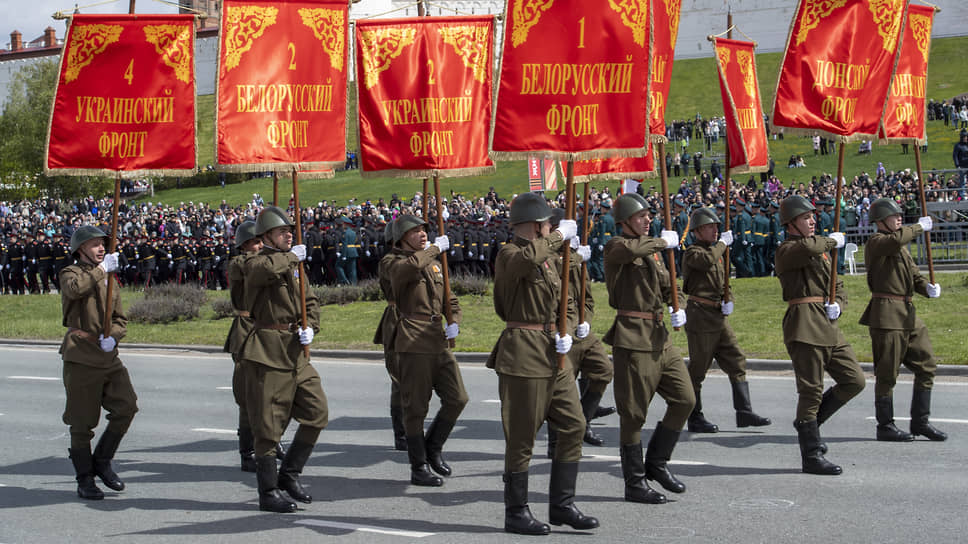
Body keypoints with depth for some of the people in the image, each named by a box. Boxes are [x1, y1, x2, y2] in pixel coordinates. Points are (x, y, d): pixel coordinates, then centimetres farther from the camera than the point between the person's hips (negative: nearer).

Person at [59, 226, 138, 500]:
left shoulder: (111, 280, 19)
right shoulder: (71, 273, -1)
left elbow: (121, 319, 16)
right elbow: (74, 289, -28)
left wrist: (112, 336, -4)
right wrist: (102, 269, -22)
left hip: (108, 356, 6)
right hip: (81, 357, -6)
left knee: (126, 407, -4)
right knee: (82, 423, 1)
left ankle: (102, 462, 15)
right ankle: (85, 480, 14)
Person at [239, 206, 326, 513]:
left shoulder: (296, 265, 19)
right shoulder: (255, 264, -6)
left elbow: (310, 301, 21)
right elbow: (268, 270, -31)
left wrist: (310, 327, 2)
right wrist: (292, 256, -13)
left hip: (296, 352, 8)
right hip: (267, 353, -8)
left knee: (317, 412, 7)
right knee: (268, 425, -3)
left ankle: (290, 475, 22)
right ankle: (268, 493, 6)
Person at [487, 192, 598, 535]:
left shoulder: (547, 257, 17)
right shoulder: (509, 255, -12)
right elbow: (527, 259, -37)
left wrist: (565, 333, 5)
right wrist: (559, 236, -23)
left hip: (553, 354, 9)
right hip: (523, 354, -9)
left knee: (573, 426, 9)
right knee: (521, 436, -2)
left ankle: (562, 505, 18)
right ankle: (516, 514, 9)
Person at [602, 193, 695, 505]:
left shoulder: (652, 250, 18)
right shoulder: (616, 247, -8)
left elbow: (667, 284, 26)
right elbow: (628, 250, -33)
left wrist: (677, 308, 6)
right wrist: (663, 241, -19)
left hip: (660, 337, 8)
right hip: (633, 339, -8)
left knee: (685, 400, 7)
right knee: (633, 413, -2)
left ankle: (657, 462, 22)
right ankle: (635, 483, 8)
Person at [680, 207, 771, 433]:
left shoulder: (717, 253, 20)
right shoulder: (692, 253, -8)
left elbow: (724, 281, 24)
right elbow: (706, 261, -31)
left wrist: (728, 301, 4)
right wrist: (723, 243, -16)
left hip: (718, 316, 9)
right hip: (700, 315, -9)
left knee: (736, 361, 6)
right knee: (698, 369, -3)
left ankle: (744, 413, 9)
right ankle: (695, 419, 4)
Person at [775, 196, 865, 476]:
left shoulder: (822, 251, 23)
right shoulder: (786, 250, -4)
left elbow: (838, 286, 26)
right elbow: (806, 248, -29)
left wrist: (838, 305, 4)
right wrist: (832, 241, -11)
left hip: (829, 326, 8)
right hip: (805, 325, -8)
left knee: (855, 380, 5)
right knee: (811, 390, -6)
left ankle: (808, 421, 20)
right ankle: (811, 456, 0)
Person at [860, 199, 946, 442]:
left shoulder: (902, 248, 21)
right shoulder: (875, 243, -8)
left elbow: (914, 275, 18)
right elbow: (896, 240, -30)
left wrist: (928, 288, -4)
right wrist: (920, 227, -14)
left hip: (908, 315, 9)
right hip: (887, 315, -9)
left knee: (927, 365, 9)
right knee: (887, 373, -3)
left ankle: (920, 421, 18)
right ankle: (885, 426, 7)